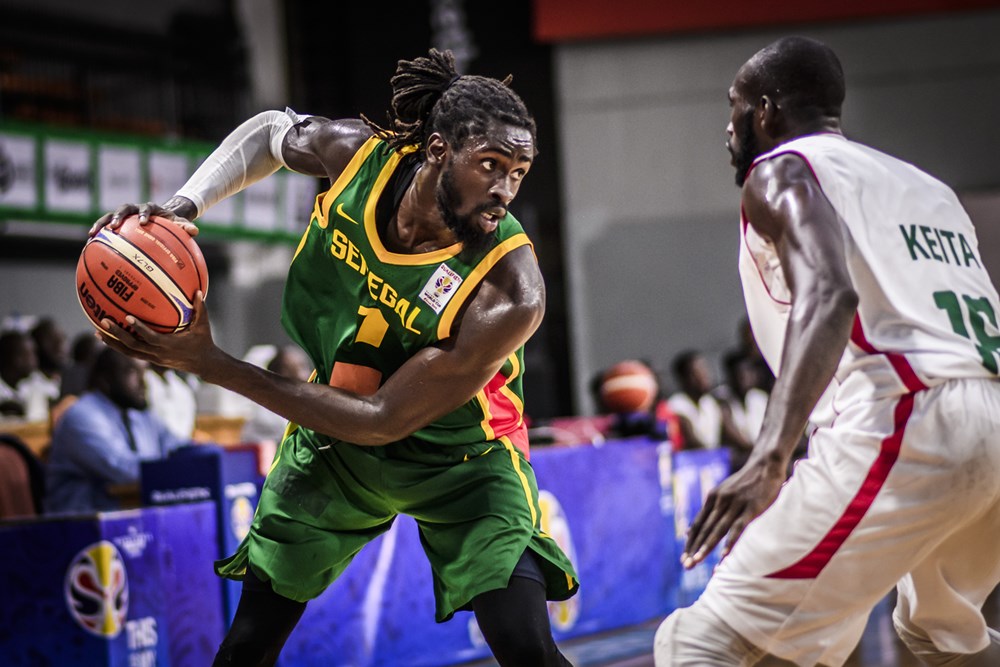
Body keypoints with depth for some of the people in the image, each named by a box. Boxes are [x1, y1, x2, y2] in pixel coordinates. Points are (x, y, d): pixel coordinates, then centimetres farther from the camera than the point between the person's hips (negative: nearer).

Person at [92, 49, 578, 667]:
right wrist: (181, 207, -15)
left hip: (459, 457, -4)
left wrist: (210, 364, -32)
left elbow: (381, 421, -31)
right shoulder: (360, 153, -22)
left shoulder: (510, 295, -35)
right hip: (334, 436, 4)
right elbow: (273, 130, 3)